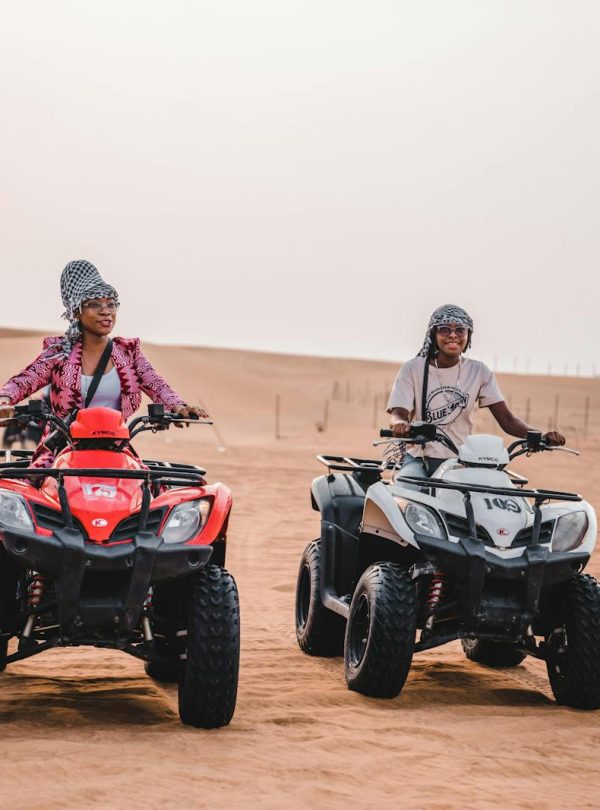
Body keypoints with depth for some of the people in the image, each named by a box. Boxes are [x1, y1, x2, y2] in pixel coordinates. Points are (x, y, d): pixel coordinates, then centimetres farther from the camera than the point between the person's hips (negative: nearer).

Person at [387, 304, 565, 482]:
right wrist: (400, 424, -37)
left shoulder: (478, 371, 6)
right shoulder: (413, 369, 0)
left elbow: (506, 418, 0)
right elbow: (398, 414, -10)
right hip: (418, 459, -2)